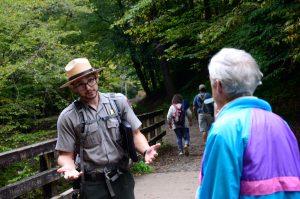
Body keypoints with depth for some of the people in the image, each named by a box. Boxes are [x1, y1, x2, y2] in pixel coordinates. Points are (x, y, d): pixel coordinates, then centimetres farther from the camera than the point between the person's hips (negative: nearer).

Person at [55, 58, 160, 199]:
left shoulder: (118, 101, -1)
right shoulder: (67, 117, -6)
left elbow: (135, 134, 3)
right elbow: (66, 154, -2)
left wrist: (145, 150, -17)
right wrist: (69, 168, -24)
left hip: (123, 179, 2)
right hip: (92, 185, -2)